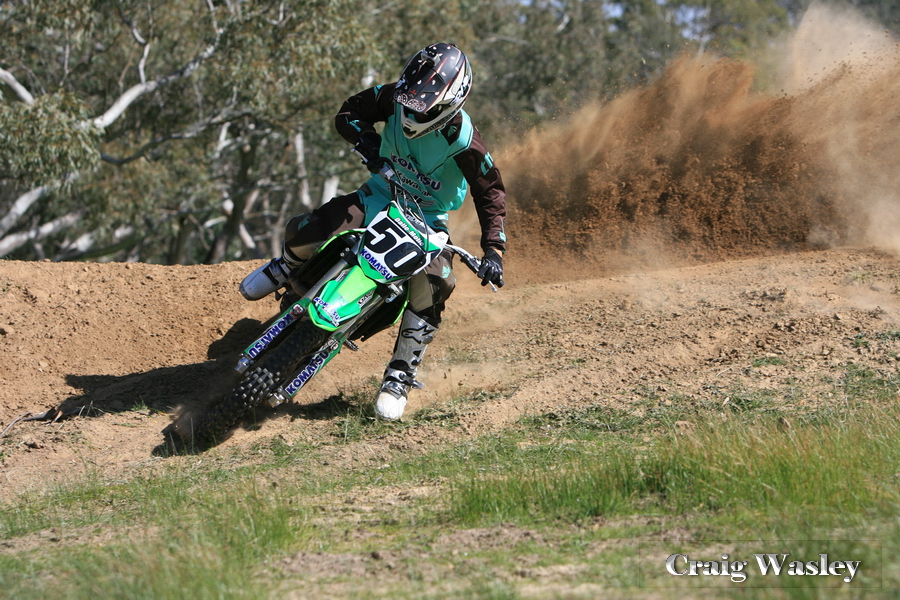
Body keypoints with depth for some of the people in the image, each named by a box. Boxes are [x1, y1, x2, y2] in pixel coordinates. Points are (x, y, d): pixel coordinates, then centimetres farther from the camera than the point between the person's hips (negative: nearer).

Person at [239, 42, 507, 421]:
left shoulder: (463, 142, -27)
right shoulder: (394, 98, -19)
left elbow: (491, 193, -17)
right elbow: (349, 112, -7)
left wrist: (493, 250, -25)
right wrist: (364, 138, -29)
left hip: (429, 217, -3)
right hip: (382, 194, 3)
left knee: (431, 290, -28)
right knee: (305, 232, -20)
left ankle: (400, 376, -13)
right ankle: (287, 266, 19)